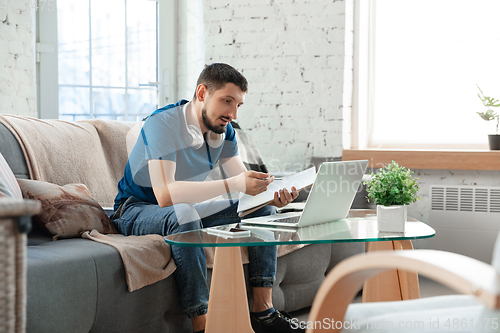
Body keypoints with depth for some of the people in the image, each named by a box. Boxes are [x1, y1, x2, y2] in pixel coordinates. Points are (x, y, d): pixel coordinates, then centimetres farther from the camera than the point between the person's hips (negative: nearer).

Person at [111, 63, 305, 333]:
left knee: (262, 208, -4)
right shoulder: (163, 123, -27)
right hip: (138, 210, -8)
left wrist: (273, 196, -27)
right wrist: (233, 185, -45)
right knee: (184, 214, -40)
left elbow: (244, 180, -3)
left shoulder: (223, 130, -2)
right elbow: (165, 194, -39)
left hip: (187, 210, 8)